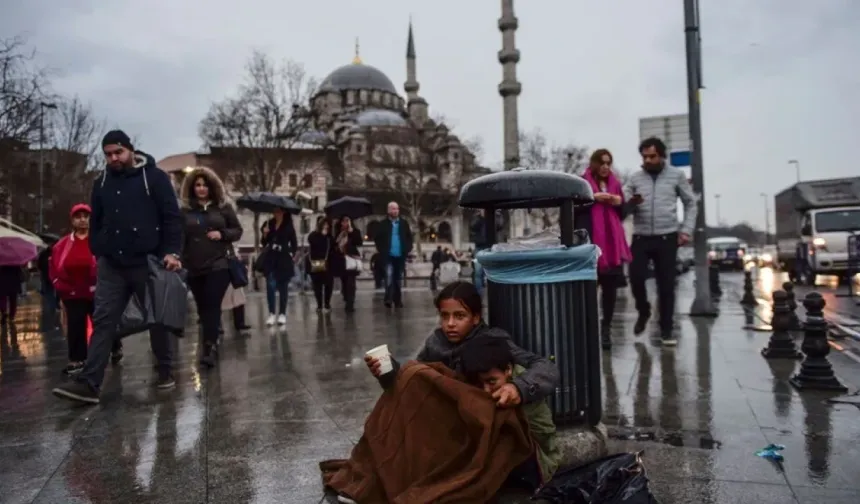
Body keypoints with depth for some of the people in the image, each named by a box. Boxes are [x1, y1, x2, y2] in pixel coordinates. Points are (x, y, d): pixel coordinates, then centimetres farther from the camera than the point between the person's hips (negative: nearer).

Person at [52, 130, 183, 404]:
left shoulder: (154, 177, -2)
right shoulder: (102, 183, 14)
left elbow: (172, 217, -8)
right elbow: (95, 223, 21)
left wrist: (172, 252, -17)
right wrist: (97, 254, 12)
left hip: (148, 262, -4)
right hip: (111, 265, 4)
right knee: (103, 321, -2)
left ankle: (166, 371, 22)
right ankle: (88, 383, -4)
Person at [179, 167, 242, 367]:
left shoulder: (224, 207, 3)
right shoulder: (185, 211, 5)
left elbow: (238, 230, 7)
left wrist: (222, 234, -12)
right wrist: (181, 261, -3)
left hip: (219, 264, -3)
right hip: (194, 267, 3)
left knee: (212, 305, -10)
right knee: (203, 307, 11)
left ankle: (209, 347, -13)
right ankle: (211, 344, 25)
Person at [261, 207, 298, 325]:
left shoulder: (288, 225, 0)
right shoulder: (268, 224, 6)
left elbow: (294, 244, 4)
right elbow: (264, 243, 9)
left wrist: (291, 254, -8)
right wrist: (265, 234, -9)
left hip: (284, 260, -2)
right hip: (270, 259, 2)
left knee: (283, 287, 5)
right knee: (270, 285, -8)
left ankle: (282, 314, 13)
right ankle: (272, 314, 0)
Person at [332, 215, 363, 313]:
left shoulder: (355, 231, 0)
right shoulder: (337, 233, 8)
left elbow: (359, 242, -14)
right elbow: (334, 245, 10)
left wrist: (352, 232, -19)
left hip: (351, 260, -4)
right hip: (341, 261, 4)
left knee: (350, 283, -12)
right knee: (344, 283, 12)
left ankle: (350, 304, -14)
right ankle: (348, 302, 26)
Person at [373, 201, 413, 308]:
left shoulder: (404, 223, 7)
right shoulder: (383, 224, 0)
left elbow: (409, 237, 10)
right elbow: (377, 238, 2)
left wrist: (408, 250, 0)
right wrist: (381, 250, -5)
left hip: (400, 256, 3)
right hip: (388, 256, -3)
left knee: (398, 279, 10)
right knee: (389, 277, -17)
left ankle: (398, 301, 18)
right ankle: (388, 299, -15)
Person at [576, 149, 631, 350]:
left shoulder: (615, 184, 19)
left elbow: (623, 214, 22)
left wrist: (620, 202, 2)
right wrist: (593, 198, -13)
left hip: (613, 242, 4)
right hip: (590, 240, -4)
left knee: (610, 285, 2)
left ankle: (606, 328, 12)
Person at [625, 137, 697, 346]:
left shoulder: (676, 175, 5)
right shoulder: (635, 178, 7)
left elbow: (690, 203, 9)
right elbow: (624, 207, 5)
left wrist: (686, 230, -1)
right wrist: (631, 203, -18)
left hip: (667, 237, -1)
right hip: (641, 237, 1)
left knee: (666, 284, 1)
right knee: (636, 277, -8)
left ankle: (667, 329, 11)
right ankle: (643, 311, 22)